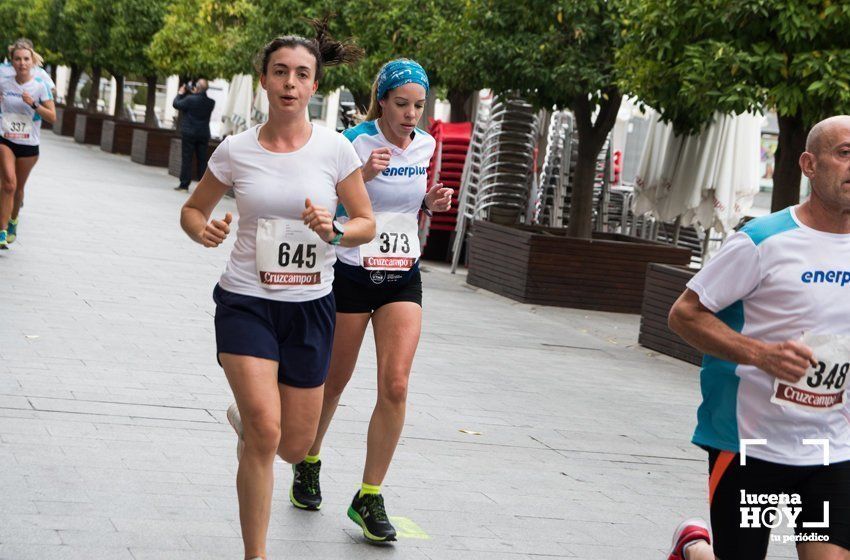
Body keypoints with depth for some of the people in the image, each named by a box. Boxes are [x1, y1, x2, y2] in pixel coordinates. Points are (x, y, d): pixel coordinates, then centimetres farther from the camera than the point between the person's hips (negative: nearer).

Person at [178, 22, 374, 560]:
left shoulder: (335, 148, -5)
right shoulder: (235, 150, -4)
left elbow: (367, 222, 3)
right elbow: (193, 209, 10)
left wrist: (334, 230, -18)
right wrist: (203, 229, -13)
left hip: (310, 307, 2)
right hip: (246, 300, -2)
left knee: (295, 446, 10)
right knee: (265, 433, -17)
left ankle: (244, 417, 48)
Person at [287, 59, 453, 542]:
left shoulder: (426, 146, 4)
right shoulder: (356, 143, -11)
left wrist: (430, 202, -2)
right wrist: (363, 175, -30)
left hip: (403, 278, 4)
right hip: (352, 274, -3)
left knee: (395, 386, -9)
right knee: (333, 381, 11)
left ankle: (370, 496, 2)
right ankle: (308, 463, 38)